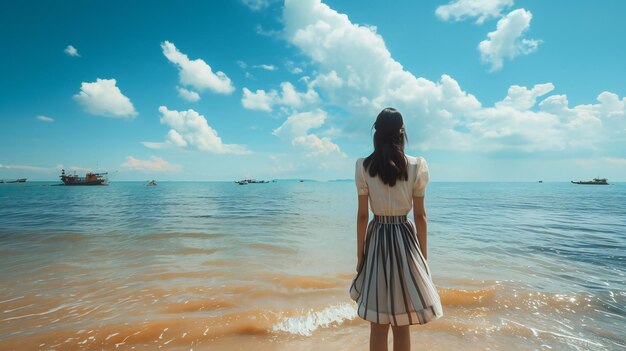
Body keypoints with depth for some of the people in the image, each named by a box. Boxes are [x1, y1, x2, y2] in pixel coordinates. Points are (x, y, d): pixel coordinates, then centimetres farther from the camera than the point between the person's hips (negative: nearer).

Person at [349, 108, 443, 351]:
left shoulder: (364, 166, -6)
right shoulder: (416, 166, -5)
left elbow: (362, 215, -4)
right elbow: (420, 215, -1)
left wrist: (360, 253, 5)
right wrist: (423, 254, 9)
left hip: (377, 240, 0)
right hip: (405, 240, 0)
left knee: (378, 324, 12)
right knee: (402, 324, 14)